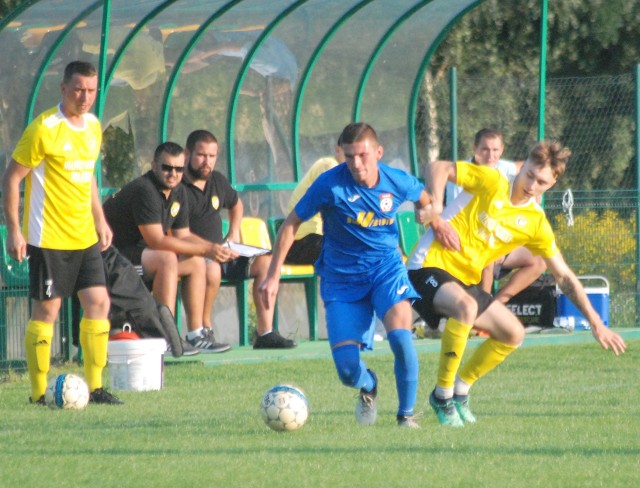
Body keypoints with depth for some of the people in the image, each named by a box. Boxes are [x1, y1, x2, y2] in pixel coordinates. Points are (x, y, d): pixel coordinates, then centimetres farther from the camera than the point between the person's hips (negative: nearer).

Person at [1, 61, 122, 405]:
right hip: (49, 237, -7)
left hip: (85, 236, 7)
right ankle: (39, 393, 3)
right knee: (47, 309, -4)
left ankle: (94, 388, 9)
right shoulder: (44, 129, -13)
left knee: (98, 303, 2)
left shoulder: (93, 126, 10)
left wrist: (100, 220, 20)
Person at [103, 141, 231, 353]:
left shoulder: (178, 192, 7)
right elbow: (157, 241, -28)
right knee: (166, 259, -31)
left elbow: (183, 236, 11)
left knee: (196, 262, 5)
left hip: (139, 251, 10)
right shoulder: (144, 190, -24)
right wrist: (205, 250, -24)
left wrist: (214, 248, -8)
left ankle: (196, 334, 3)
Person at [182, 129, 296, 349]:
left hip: (219, 253, 7)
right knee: (211, 269, -38)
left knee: (266, 261, -8)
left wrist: (234, 234, 19)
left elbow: (236, 204, 35)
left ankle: (265, 332, -13)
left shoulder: (217, 181, 12)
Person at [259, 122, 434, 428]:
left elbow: (424, 199, 17)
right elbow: (291, 224, -7)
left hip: (386, 267, 1)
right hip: (342, 277, -1)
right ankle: (368, 387, 29)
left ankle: (406, 415, -6)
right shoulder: (330, 184, -17)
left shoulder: (398, 183, -9)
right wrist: (273, 275, -7)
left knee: (400, 333, -27)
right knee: (347, 369, -11)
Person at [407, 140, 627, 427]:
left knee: (513, 333, 4)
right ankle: (442, 395, -21)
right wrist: (435, 209, -19)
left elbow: (564, 277, 7)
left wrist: (596, 323, 1)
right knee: (465, 306, -35)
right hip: (431, 264, -6)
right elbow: (438, 169, -6)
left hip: (465, 281, 6)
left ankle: (460, 390, 21)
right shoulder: (492, 182, -9)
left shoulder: (537, 224, 2)